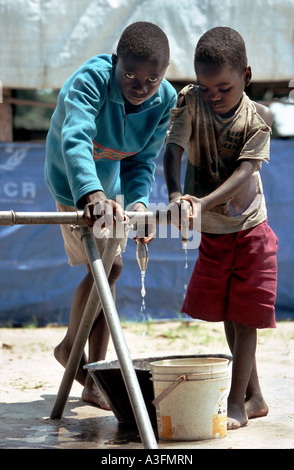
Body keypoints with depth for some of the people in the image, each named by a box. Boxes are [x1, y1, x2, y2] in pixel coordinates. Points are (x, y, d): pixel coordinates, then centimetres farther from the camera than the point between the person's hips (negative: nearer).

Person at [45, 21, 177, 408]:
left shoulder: (166, 100, -19)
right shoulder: (91, 80, -35)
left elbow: (142, 162, -15)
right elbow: (75, 140, -51)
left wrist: (138, 202, -36)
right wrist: (92, 194, -69)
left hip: (113, 180, 6)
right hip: (73, 180, -6)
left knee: (105, 271, 8)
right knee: (108, 266, -16)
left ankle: (94, 381, 17)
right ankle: (70, 347, 11)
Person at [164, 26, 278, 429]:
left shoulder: (258, 118, -16)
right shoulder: (190, 101, -11)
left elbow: (244, 173, -27)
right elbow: (174, 148, -24)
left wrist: (204, 202, -43)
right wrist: (176, 194, -43)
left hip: (249, 229, -4)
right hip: (212, 232, 4)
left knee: (243, 317, -4)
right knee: (227, 315, 11)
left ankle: (237, 402, 2)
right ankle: (254, 396, 25)